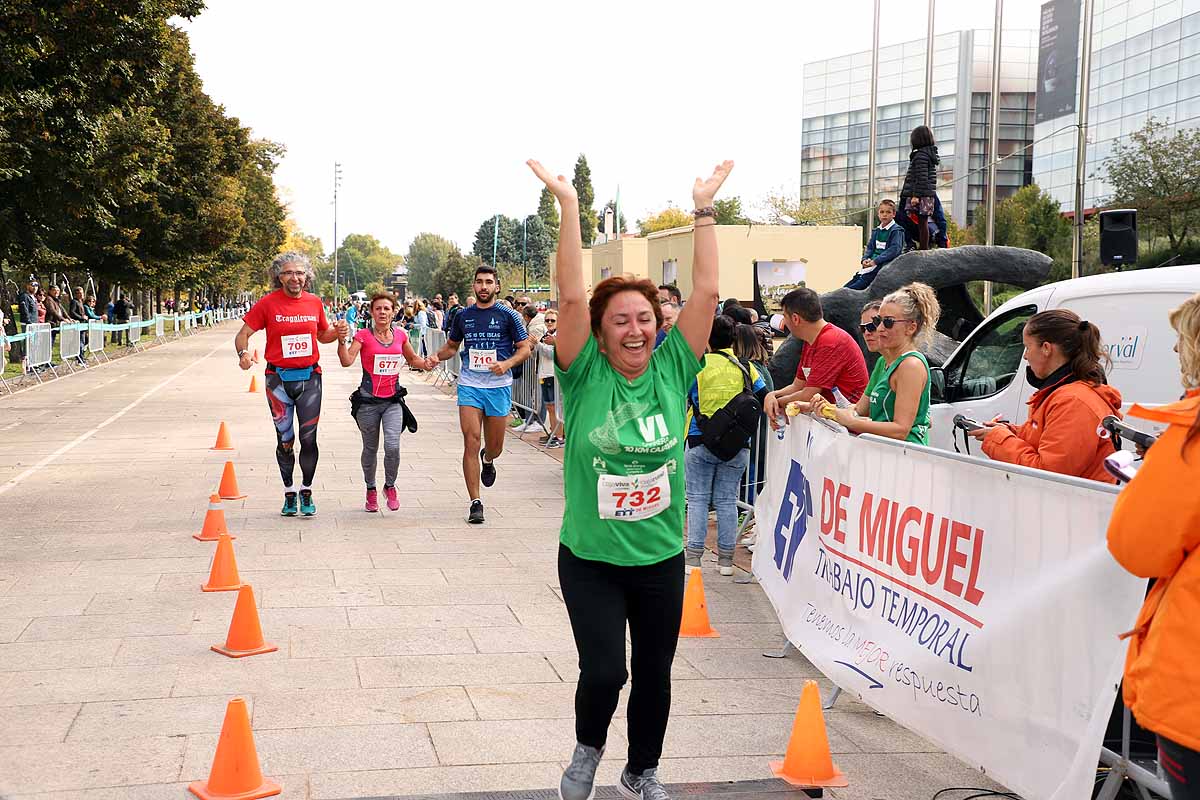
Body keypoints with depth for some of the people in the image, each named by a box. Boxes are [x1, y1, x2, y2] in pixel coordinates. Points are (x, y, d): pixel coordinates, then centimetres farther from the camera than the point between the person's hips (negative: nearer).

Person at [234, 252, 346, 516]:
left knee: (308, 438, 1)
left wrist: (338, 332, -1)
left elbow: (323, 335, 20)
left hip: (310, 378, 2)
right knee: (285, 440, 6)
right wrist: (243, 353, -23)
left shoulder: (314, 302, 4)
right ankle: (289, 493, 19)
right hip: (279, 379, -1)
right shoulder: (268, 304, -5)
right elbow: (243, 334, -3)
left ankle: (306, 492, 15)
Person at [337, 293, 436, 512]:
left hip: (393, 400, 1)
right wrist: (341, 340, -33)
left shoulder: (400, 336, 5)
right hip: (368, 401, -1)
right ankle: (371, 490, 32)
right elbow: (347, 361, -18)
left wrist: (426, 363, 2)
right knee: (370, 449, 11)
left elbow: (412, 359, 22)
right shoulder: (363, 336, -5)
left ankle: (390, 486, 10)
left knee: (393, 447, -15)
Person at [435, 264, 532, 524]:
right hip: (470, 386, 1)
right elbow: (451, 346, 19)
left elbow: (525, 348, 0)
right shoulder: (463, 316, 6)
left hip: (499, 387, -1)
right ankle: (475, 503, -5)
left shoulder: (508, 315, -2)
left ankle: (487, 460, 49)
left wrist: (507, 364, -19)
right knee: (471, 443, -9)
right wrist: (435, 357, -1)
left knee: (494, 447, 9)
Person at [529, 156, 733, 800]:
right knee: (604, 670, -11)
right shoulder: (585, 376, -9)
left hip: (660, 559, 3)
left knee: (654, 673, 14)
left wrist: (704, 210, -9)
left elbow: (706, 293, -8)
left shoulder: (671, 371, -3)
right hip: (590, 560, -3)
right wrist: (569, 204, -24)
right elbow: (572, 296, -20)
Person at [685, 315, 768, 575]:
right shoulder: (745, 367, 1)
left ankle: (693, 556, 2)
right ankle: (726, 558, 10)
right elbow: (764, 399, 1)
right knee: (727, 500, 8)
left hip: (700, 442, -2)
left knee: (697, 499, 5)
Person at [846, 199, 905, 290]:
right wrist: (865, 259, -4)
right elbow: (870, 247, 18)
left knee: (865, 279, -25)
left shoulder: (896, 231, -6)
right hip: (873, 262, 7)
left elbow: (894, 249, -16)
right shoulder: (876, 231, 16)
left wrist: (875, 261, -20)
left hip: (887, 263, -7)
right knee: (858, 276, -14)